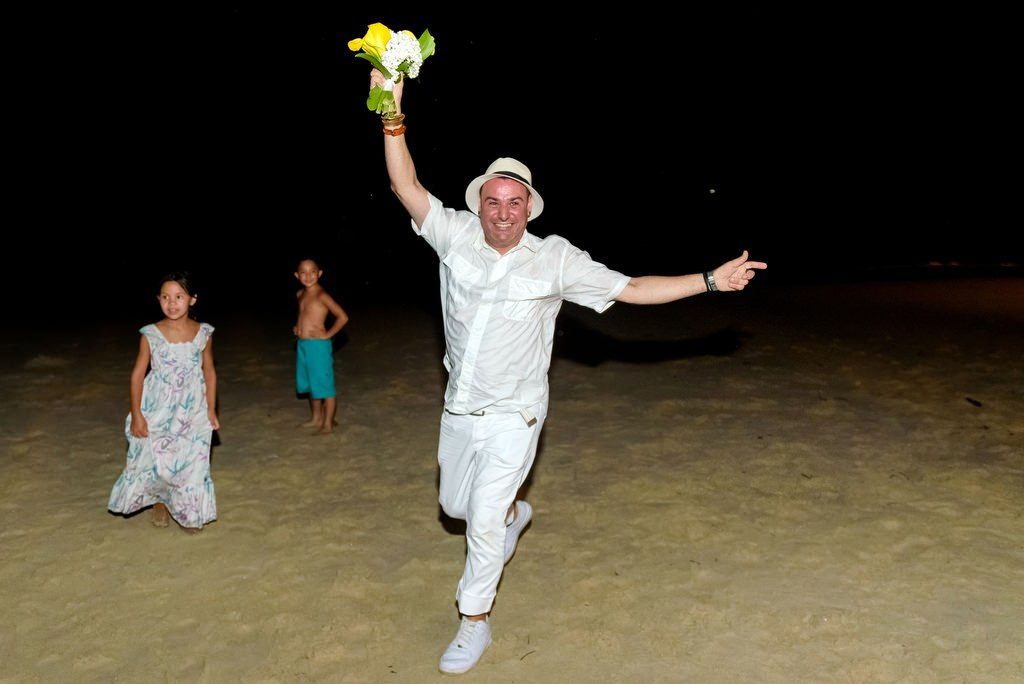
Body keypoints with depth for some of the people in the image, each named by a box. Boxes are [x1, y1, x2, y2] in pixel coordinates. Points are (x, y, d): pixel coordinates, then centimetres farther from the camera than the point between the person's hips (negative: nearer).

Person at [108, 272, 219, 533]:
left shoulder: (203, 333, -3)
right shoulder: (151, 335, -7)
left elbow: (209, 372, 6)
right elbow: (138, 375, -2)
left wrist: (211, 410, 5)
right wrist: (136, 414, -6)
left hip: (193, 413, 1)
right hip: (157, 412, -1)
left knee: (193, 461, 4)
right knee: (155, 461, 2)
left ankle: (190, 513, 24)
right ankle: (160, 502, 32)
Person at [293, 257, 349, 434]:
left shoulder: (322, 295, -15)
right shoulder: (300, 294, 9)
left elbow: (343, 317, -20)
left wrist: (327, 334, -17)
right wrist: (298, 327, 13)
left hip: (318, 346, -8)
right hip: (302, 345, 9)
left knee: (325, 385, 1)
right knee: (311, 384, 19)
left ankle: (328, 423, 10)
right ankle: (316, 418, 34)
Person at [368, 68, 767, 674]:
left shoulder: (555, 258, -12)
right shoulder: (456, 236, -7)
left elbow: (630, 289, -10)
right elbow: (407, 187, -13)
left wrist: (712, 281, -13)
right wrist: (393, 115, -23)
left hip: (513, 413, -4)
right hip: (460, 409, 4)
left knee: (484, 519, -3)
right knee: (455, 504, 22)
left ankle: (475, 623, 19)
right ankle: (514, 515, 55)